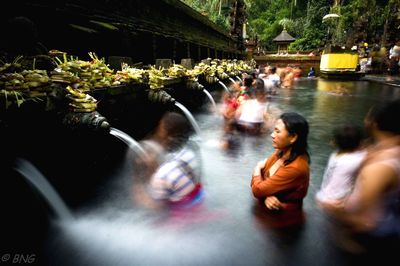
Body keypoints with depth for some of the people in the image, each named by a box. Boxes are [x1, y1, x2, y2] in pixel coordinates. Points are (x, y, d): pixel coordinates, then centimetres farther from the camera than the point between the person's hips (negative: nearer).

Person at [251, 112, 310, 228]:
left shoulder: (295, 168, -31)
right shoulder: (281, 152, -6)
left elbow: (257, 190, -23)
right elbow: (260, 184, -2)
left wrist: (257, 168, -6)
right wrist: (266, 197, -22)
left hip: (282, 221, -6)